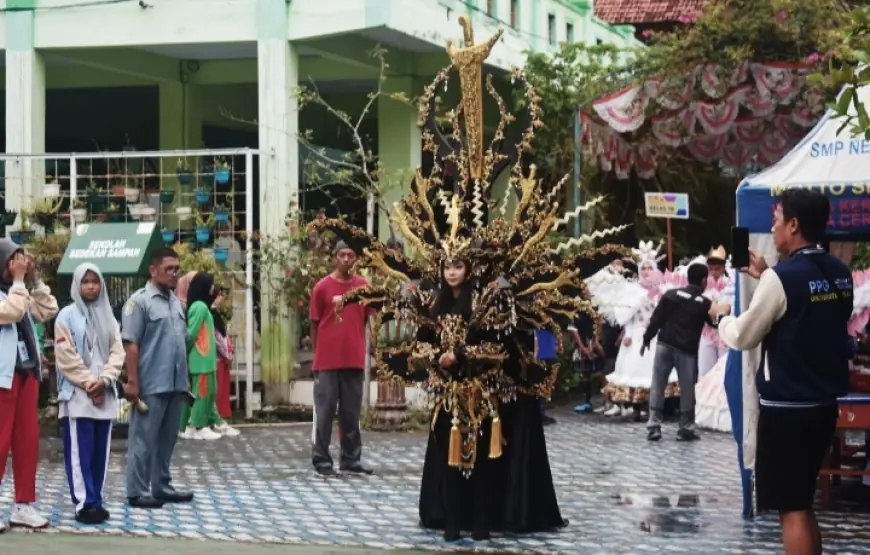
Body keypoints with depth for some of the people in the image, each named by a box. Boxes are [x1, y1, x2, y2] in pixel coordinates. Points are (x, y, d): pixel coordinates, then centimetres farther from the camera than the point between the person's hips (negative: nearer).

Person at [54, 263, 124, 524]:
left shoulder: (108, 317, 13)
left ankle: (96, 501, 13)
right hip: (77, 394, -5)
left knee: (100, 451, 7)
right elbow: (66, 357, -8)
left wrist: (104, 380, -9)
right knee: (80, 452, -6)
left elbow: (117, 352, 7)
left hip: (105, 394, 5)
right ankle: (84, 504, -5)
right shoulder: (67, 316, -2)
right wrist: (89, 384, -12)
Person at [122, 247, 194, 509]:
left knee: (167, 438, 14)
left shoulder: (177, 303, 14)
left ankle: (162, 487, 23)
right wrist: (132, 382, -17)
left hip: (175, 384, 7)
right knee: (144, 439, -2)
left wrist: (185, 379, 17)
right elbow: (130, 344, -12)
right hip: (151, 385, -7)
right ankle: (137, 492, 2)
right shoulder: (139, 301, -9)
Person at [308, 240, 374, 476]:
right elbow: (314, 323, 3)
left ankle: (351, 459, 17)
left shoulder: (363, 286, 5)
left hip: (355, 359, 3)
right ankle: (321, 460, 5)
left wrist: (360, 347, 9)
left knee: (352, 412, 9)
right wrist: (319, 352, 5)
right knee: (324, 411, 1)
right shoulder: (322, 287, -4)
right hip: (327, 360, -3)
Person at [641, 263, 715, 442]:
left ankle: (654, 427, 1)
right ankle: (686, 429, 10)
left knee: (657, 386, 5)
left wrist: (647, 339, 10)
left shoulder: (671, 294, 4)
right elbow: (716, 323, 14)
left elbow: (656, 319, 2)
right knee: (687, 389, 8)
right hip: (687, 350, -2)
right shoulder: (705, 303, 1)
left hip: (665, 344, 2)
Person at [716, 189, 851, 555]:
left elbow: (743, 337, -9)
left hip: (786, 407, -8)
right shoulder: (840, 274, 6)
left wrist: (723, 315, 11)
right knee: (801, 501, 20)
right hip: (824, 403, 8)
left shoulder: (782, 277, -17)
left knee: (792, 507, -1)